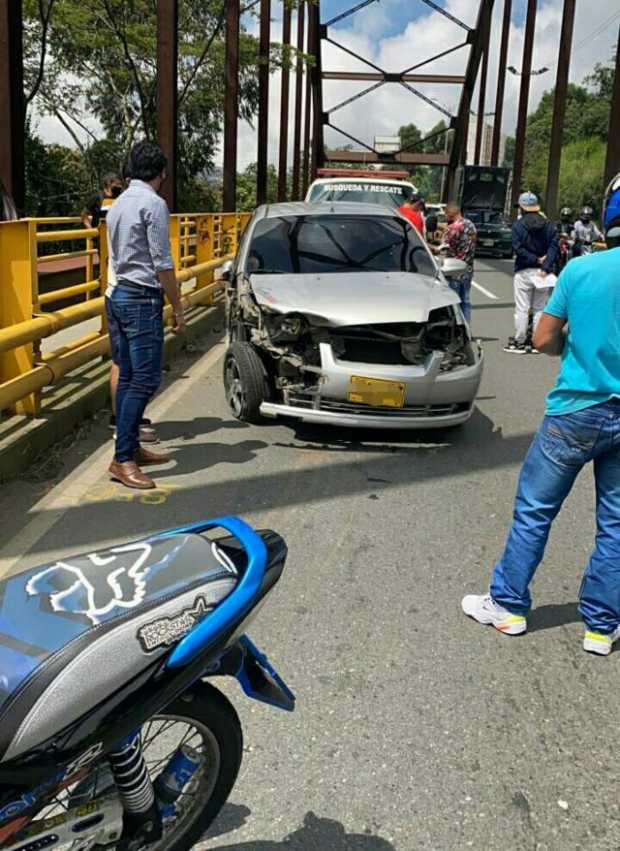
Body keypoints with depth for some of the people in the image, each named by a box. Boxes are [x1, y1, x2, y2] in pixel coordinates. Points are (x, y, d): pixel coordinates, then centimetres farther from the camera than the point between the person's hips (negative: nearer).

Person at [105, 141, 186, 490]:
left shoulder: (119, 203, 16)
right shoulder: (153, 203, -11)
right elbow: (163, 264, -14)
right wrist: (178, 308, -7)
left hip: (117, 295, 10)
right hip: (142, 299, -9)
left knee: (128, 377, 12)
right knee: (145, 380, -9)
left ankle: (131, 446, 18)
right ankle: (122, 459, -11)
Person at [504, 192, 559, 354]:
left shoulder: (518, 225, -6)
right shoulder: (548, 225, 6)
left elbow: (518, 248, -15)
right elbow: (554, 245, -4)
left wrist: (536, 260, -11)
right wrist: (545, 266, -12)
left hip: (524, 272, -4)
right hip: (543, 273, 4)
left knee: (522, 309, 2)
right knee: (540, 308, 11)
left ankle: (520, 342, 3)